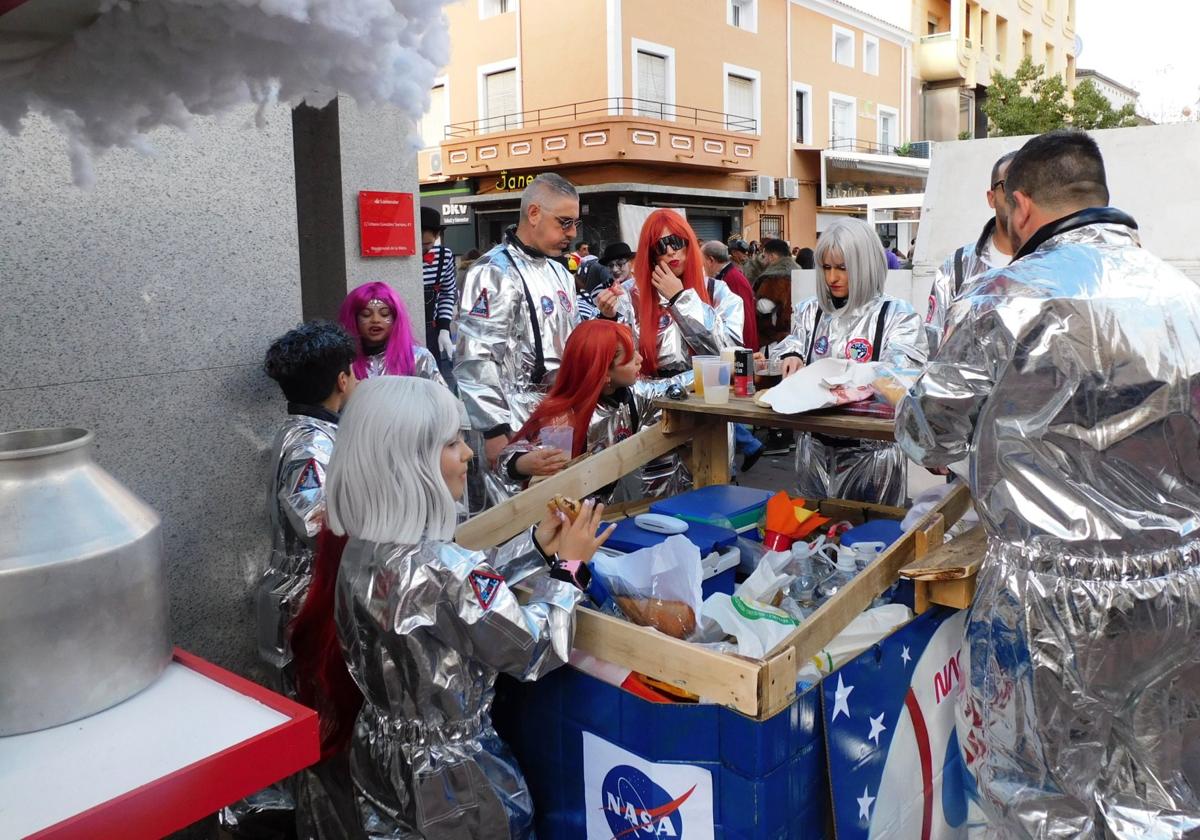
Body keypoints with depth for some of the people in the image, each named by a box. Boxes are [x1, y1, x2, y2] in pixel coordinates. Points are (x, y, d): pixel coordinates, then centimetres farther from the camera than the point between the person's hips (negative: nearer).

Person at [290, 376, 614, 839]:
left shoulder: (356, 546, -8)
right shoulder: (443, 569, -33)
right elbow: (535, 652, -20)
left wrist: (539, 544, 3)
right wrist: (569, 563, -10)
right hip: (447, 779, -7)